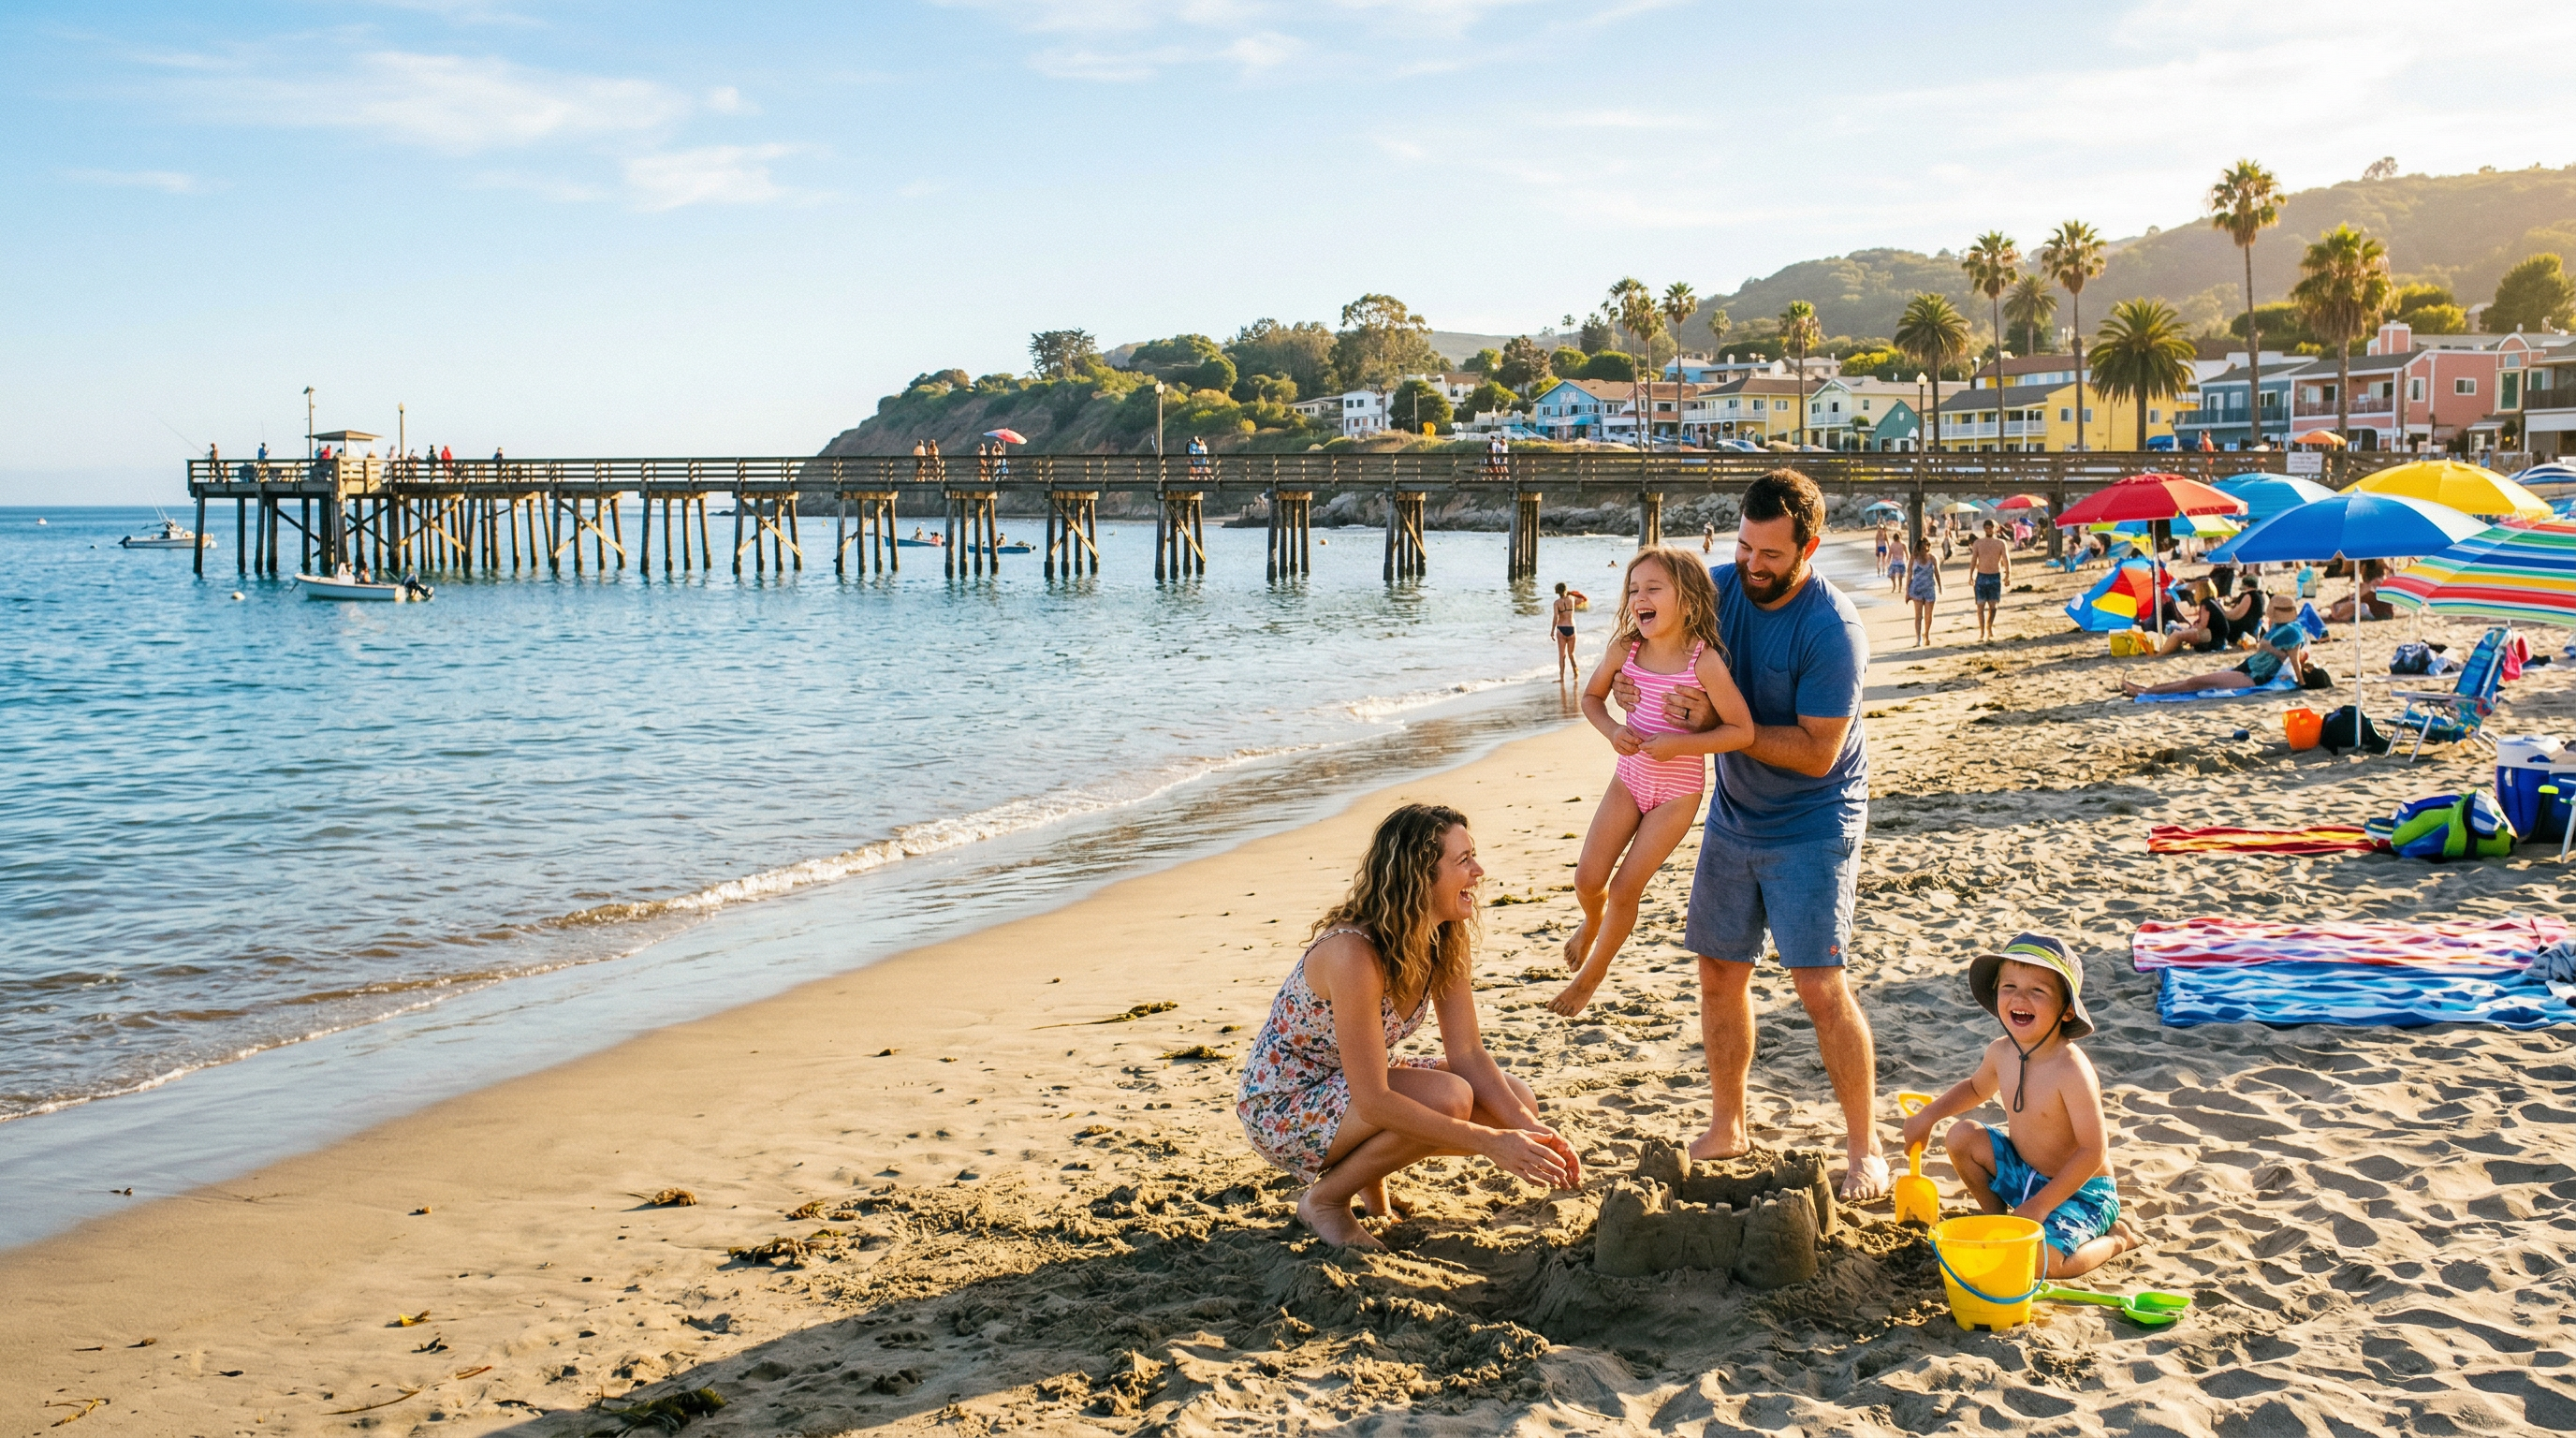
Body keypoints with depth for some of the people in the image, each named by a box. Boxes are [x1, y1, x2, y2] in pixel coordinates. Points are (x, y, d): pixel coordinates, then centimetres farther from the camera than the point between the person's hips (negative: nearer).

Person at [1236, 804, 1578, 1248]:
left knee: (1517, 1102, -4)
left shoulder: (1448, 940, -7)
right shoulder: (1354, 953, -33)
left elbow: (1468, 1054, -6)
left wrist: (1529, 1127, -21)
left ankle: (1368, 1171, 11)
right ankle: (1325, 1198, -7)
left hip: (1355, 1086, 8)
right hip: (1282, 1111, -8)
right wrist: (1490, 1142, -35)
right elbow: (1373, 1102, -34)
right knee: (1448, 1098, -30)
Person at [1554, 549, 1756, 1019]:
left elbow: (1743, 731, -19)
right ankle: (1592, 923, 37)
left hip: (1677, 791, -4)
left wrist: (1679, 743, -26)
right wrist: (1612, 730, -13)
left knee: (1625, 888, 0)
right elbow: (1592, 696, 7)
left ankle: (1592, 973, 24)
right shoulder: (1624, 649, -10)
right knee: (1587, 878, -1)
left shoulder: (1705, 662, -23)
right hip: (1630, 777, 4)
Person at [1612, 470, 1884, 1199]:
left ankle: (1863, 1146, 7)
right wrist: (1631, 688, -13)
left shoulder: (1831, 629, -23)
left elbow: (1817, 753, -24)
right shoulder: (1717, 587, -5)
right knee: (1720, 974, 10)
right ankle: (1727, 1127, 26)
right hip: (1733, 813, 6)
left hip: (1812, 825, -6)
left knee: (1821, 988, -10)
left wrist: (1722, 725, -27)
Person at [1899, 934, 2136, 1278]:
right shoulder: (2001, 1052, -6)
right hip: (2023, 1173, 7)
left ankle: (2115, 1239, 3)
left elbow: (2094, 1151, -26)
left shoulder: (2071, 1070, -29)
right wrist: (1929, 1114, 7)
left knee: (2036, 1261, -27)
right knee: (1961, 1136, -3)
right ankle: (1999, 1220, 17)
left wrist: (2040, 1205, -26)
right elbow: (1976, 1088, 20)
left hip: (2080, 1190, -7)